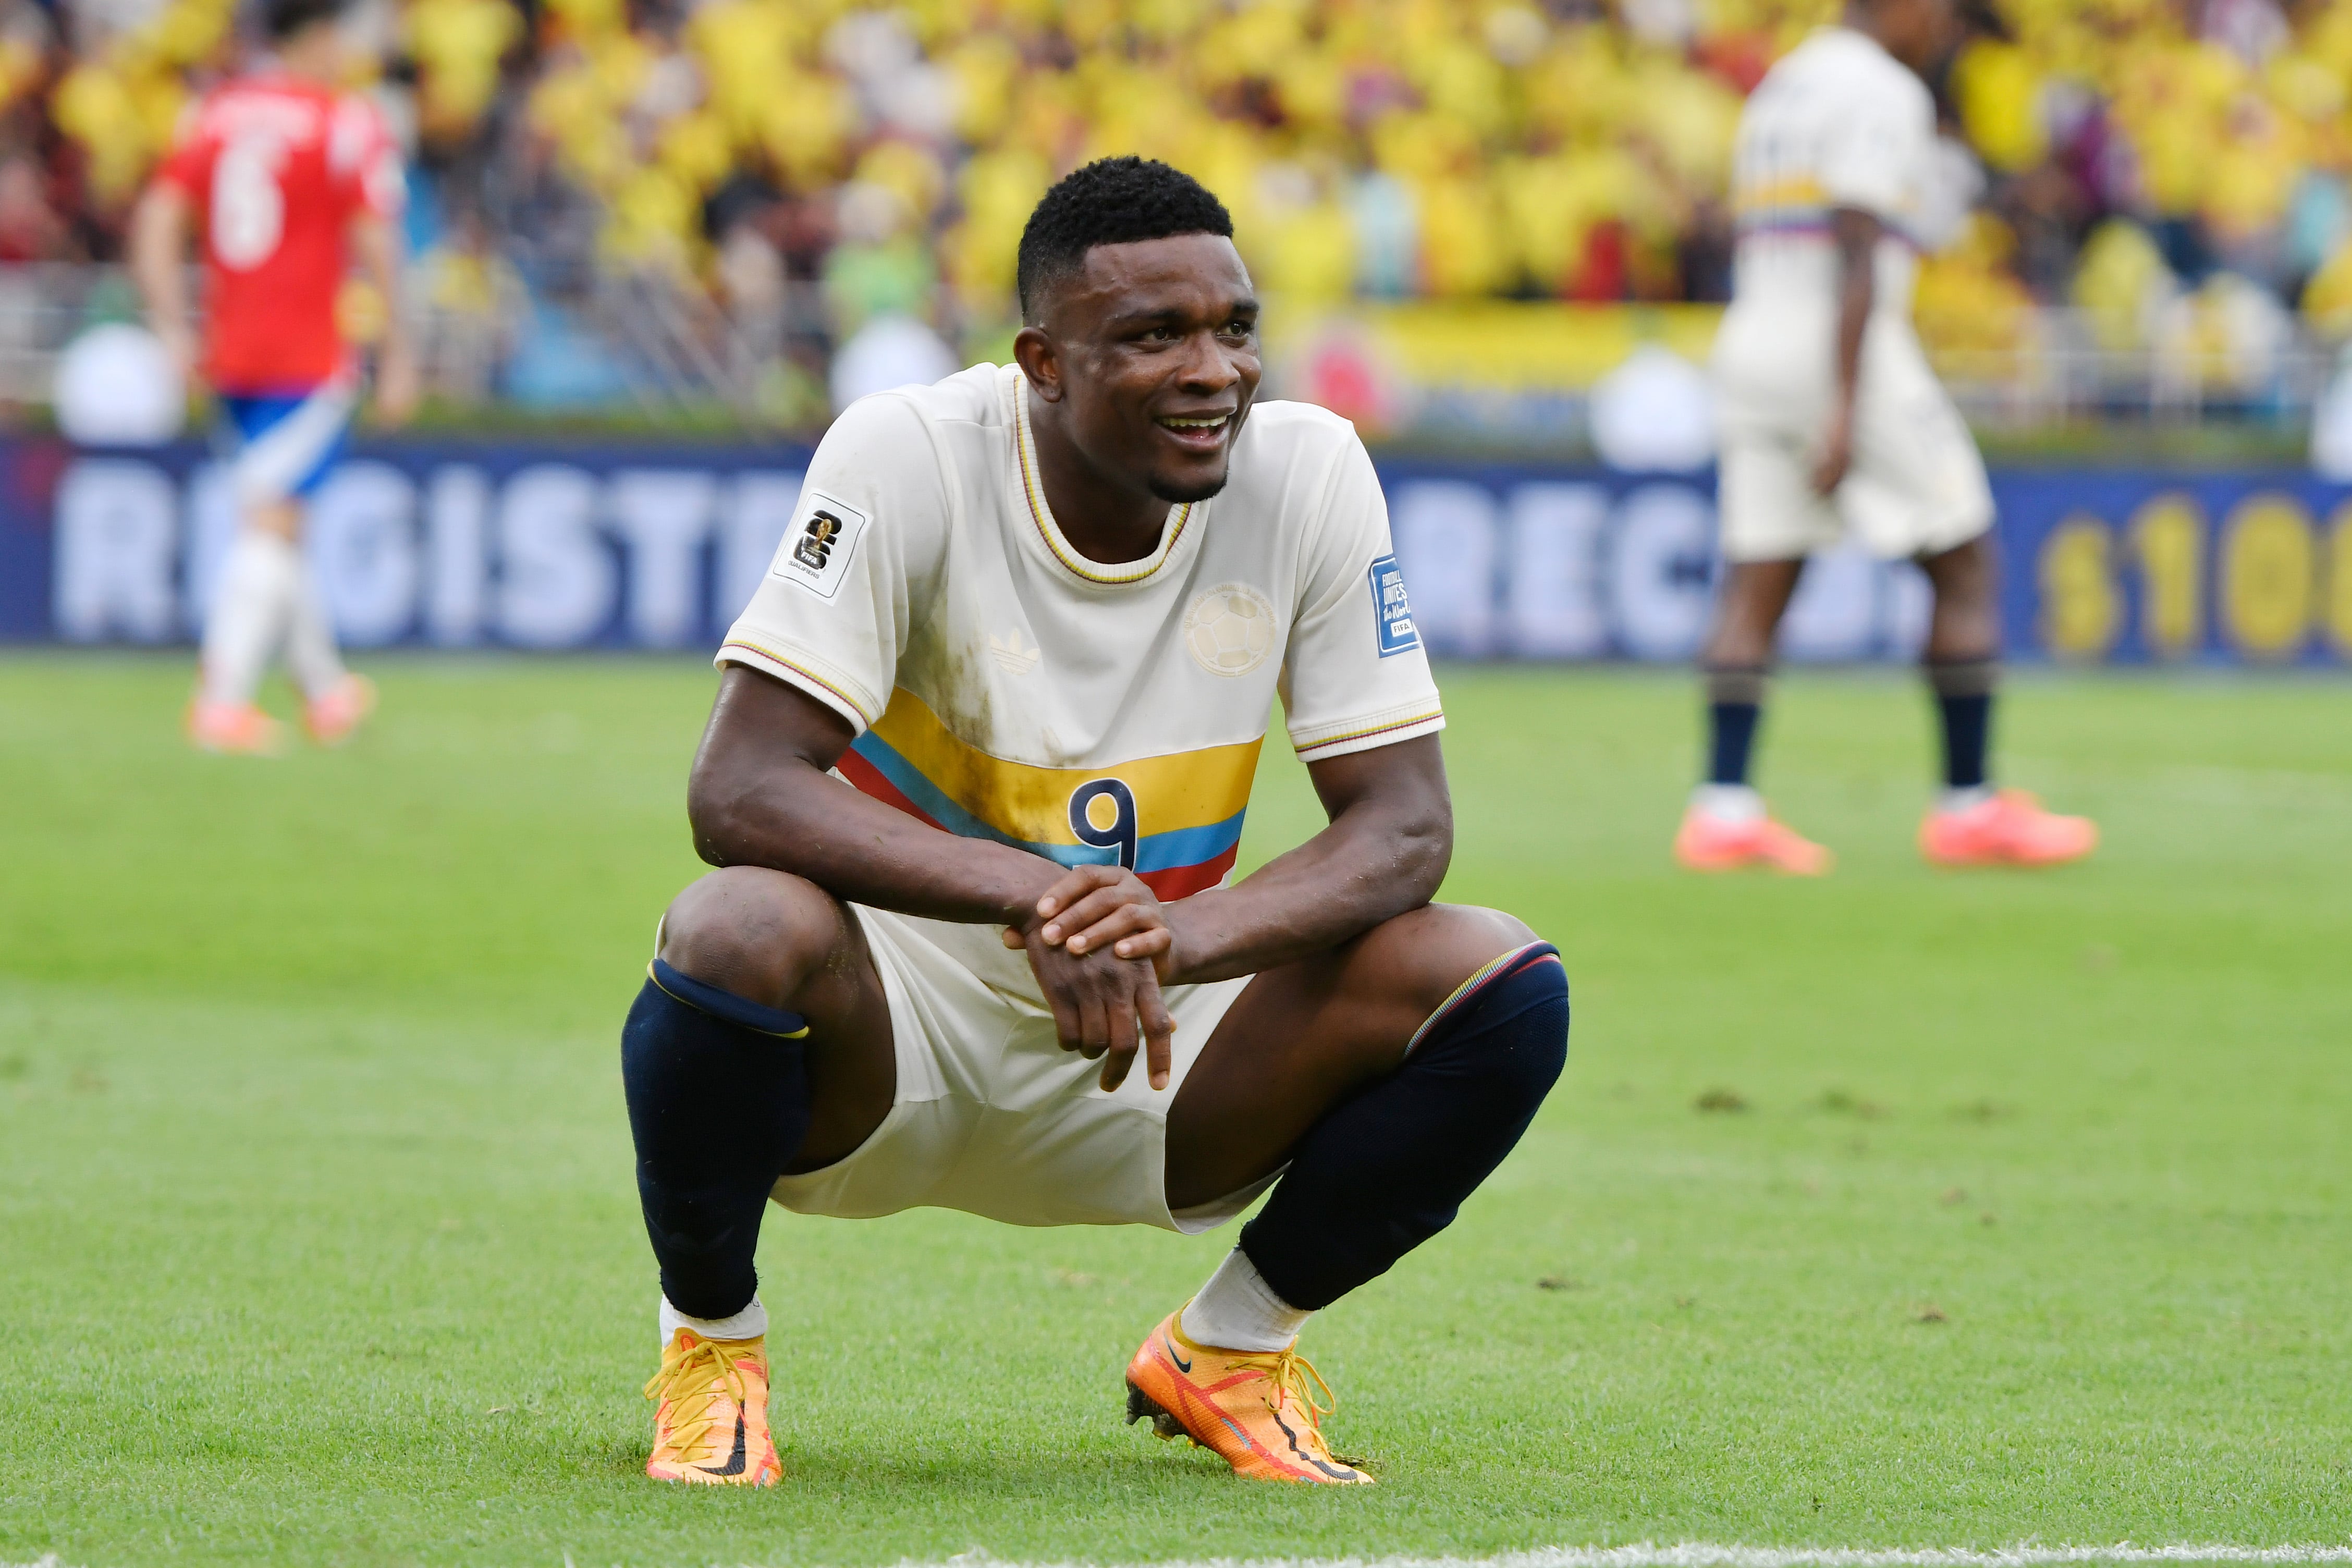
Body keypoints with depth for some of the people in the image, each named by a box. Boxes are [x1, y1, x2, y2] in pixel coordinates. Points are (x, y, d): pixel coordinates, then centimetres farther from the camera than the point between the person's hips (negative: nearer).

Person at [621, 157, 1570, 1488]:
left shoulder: (1308, 470, -9)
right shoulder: (909, 457, -18)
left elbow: (1404, 822, -10)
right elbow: (740, 790, -26)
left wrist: (1187, 934, -32)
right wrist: (1033, 895, -40)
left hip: (1144, 1056, 4)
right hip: (890, 1037, -3)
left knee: (1502, 990, -18)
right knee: (749, 934, -37)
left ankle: (1231, 1349, 7)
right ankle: (711, 1340, -6)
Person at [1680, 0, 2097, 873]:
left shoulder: (1777, 90, 18)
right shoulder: (1883, 91, -9)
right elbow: (1857, 251, -18)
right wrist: (1845, 408, -22)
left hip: (1749, 345, 8)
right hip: (1851, 363, -8)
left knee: (1755, 593, 3)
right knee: (1967, 571, 4)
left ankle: (1723, 809, -7)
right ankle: (1968, 809, 5)